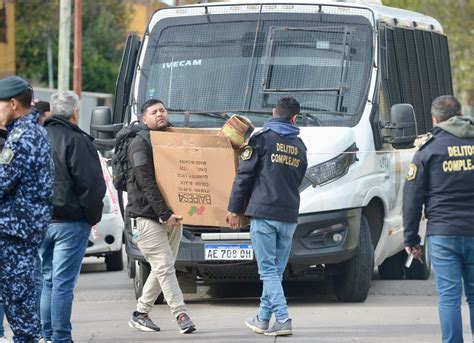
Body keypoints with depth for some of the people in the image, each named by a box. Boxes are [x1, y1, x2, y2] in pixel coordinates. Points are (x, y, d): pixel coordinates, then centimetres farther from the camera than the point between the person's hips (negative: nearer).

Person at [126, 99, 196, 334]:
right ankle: (180, 314, -12)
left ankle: (140, 314, 18)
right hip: (147, 216, -7)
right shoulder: (140, 145, -8)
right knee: (164, 267, -10)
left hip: (172, 216, 7)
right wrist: (165, 214, -22)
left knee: (161, 269, 9)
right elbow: (147, 183, -16)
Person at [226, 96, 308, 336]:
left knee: (268, 270, -6)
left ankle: (283, 320, -17)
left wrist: (234, 209, 0)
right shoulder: (299, 147, 15)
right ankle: (263, 319, 21)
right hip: (289, 217, 5)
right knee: (276, 270, 13)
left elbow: (244, 175, -5)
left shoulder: (262, 138, -3)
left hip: (263, 213, -5)